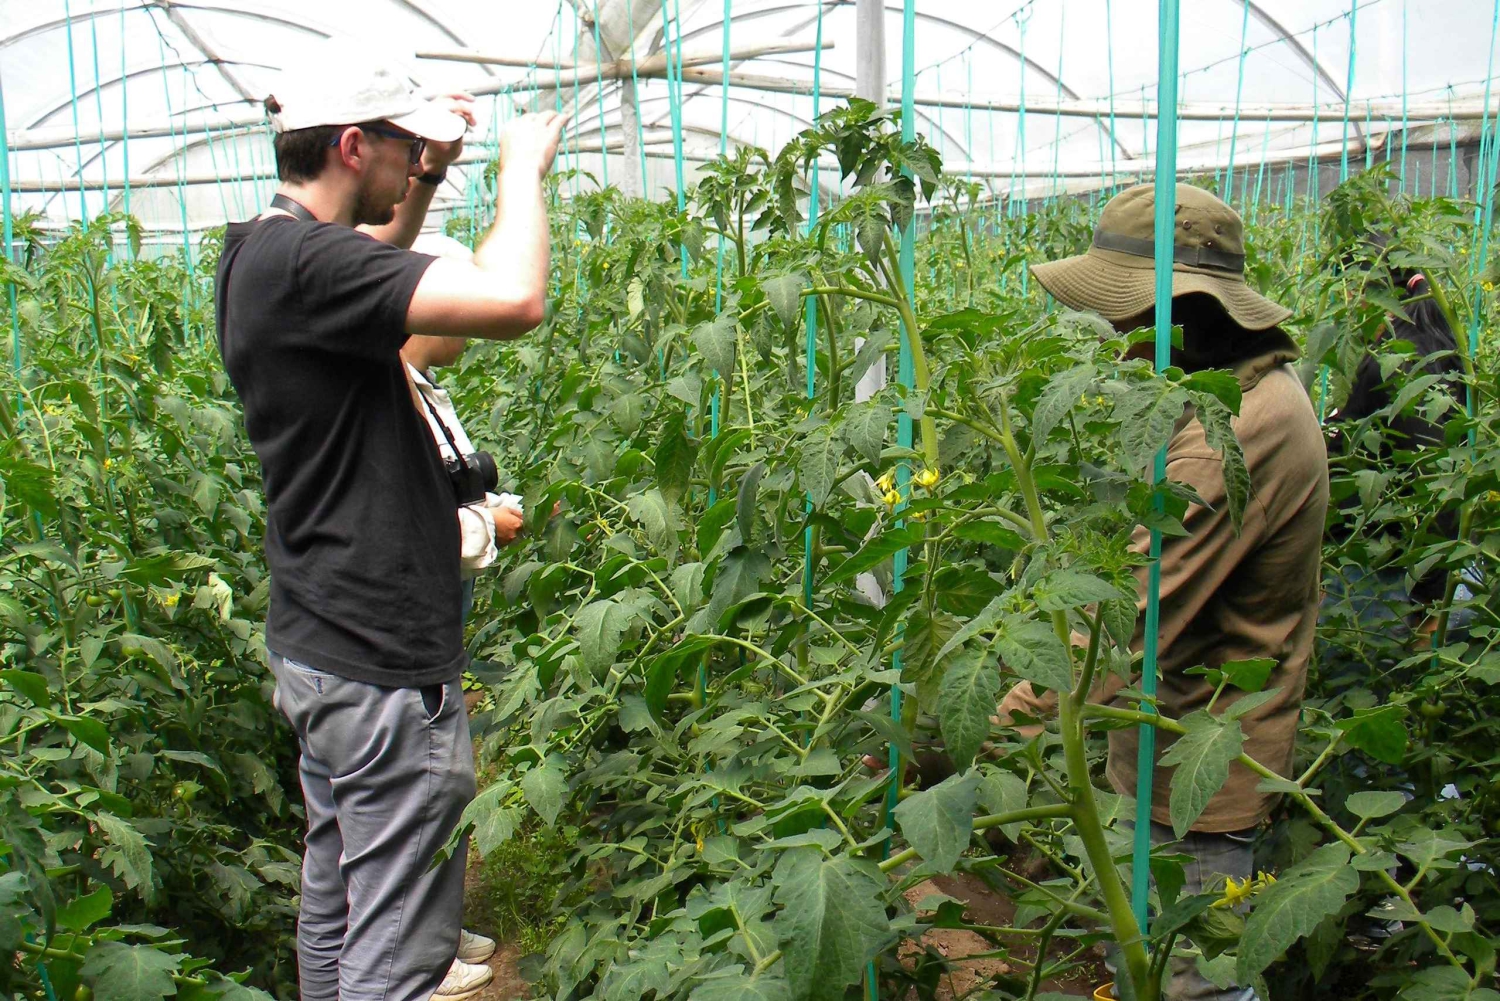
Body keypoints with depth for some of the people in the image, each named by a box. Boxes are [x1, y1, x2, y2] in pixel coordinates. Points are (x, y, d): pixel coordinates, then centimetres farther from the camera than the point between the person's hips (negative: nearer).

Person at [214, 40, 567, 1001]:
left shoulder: (261, 254, 9)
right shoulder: (301, 260, -22)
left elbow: (378, 267, 31)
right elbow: (513, 299, -32)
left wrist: (431, 172, 16)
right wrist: (522, 170, -13)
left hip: (320, 643, 11)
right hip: (383, 663, -10)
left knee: (336, 901, 23)